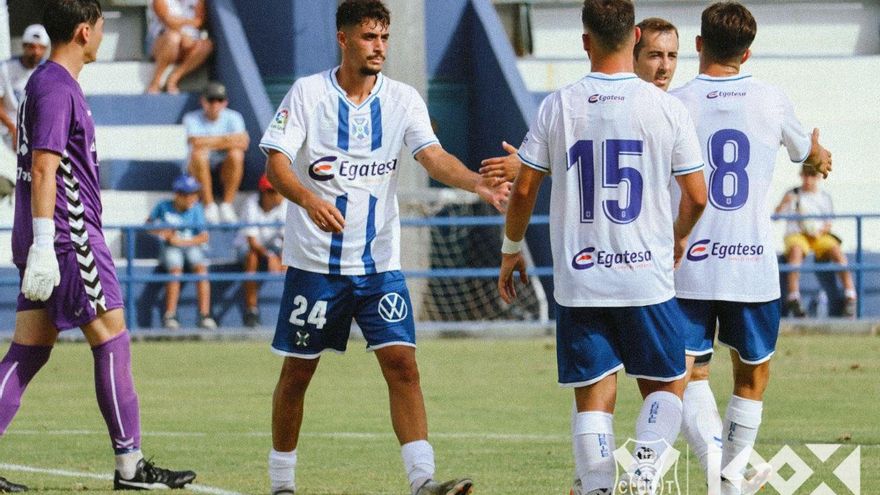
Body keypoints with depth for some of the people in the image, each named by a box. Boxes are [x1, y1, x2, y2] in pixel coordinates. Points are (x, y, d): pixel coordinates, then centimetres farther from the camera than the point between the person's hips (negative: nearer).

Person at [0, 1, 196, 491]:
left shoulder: (48, 83, 18)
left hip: (50, 243, 10)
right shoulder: (56, 89, -13)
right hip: (69, 236, -10)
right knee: (113, 341, -3)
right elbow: (43, 169, -20)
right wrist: (43, 246, -25)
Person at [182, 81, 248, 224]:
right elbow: (196, 142, -25)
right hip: (201, 169, -1)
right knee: (198, 153, -34)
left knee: (236, 154, -30)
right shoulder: (192, 118, -5)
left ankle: (227, 205, -22)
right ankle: (209, 206, -28)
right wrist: (225, 140, -19)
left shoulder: (233, 117, -1)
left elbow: (243, 142, -19)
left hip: (225, 167, 1)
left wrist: (210, 142, -21)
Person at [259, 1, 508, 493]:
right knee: (297, 372, 6)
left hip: (380, 263, 2)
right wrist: (309, 199, -33)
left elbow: (434, 156, -12)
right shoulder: (308, 93, -5)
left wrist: (477, 182, -33)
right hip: (315, 262, -1)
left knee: (403, 364, -11)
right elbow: (276, 162, -12)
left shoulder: (403, 99, 1)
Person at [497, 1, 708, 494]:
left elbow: (523, 191, 2)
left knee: (593, 397, 6)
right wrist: (679, 238, 22)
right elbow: (697, 196, 1)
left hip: (578, 281, 1)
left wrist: (511, 250, 19)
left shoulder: (558, 106, -1)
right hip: (647, 280, -1)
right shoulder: (666, 107, -4)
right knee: (668, 384, 14)